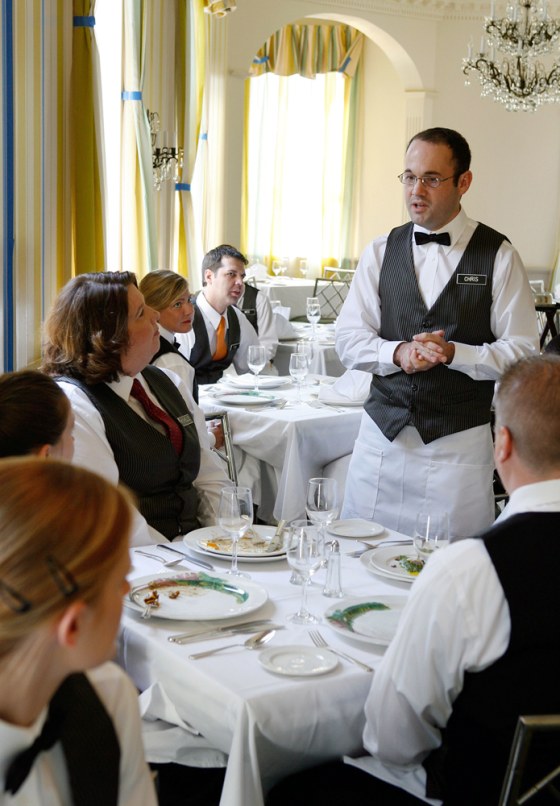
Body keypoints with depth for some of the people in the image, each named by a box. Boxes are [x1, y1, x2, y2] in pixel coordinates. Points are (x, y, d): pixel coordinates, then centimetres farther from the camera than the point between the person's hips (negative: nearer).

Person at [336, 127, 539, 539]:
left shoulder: (498, 255, -2)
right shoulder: (381, 251, 7)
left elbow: (523, 351, -4)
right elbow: (349, 339, 4)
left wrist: (452, 352, -18)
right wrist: (398, 352, -14)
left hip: (459, 443, -2)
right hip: (382, 435, 3)